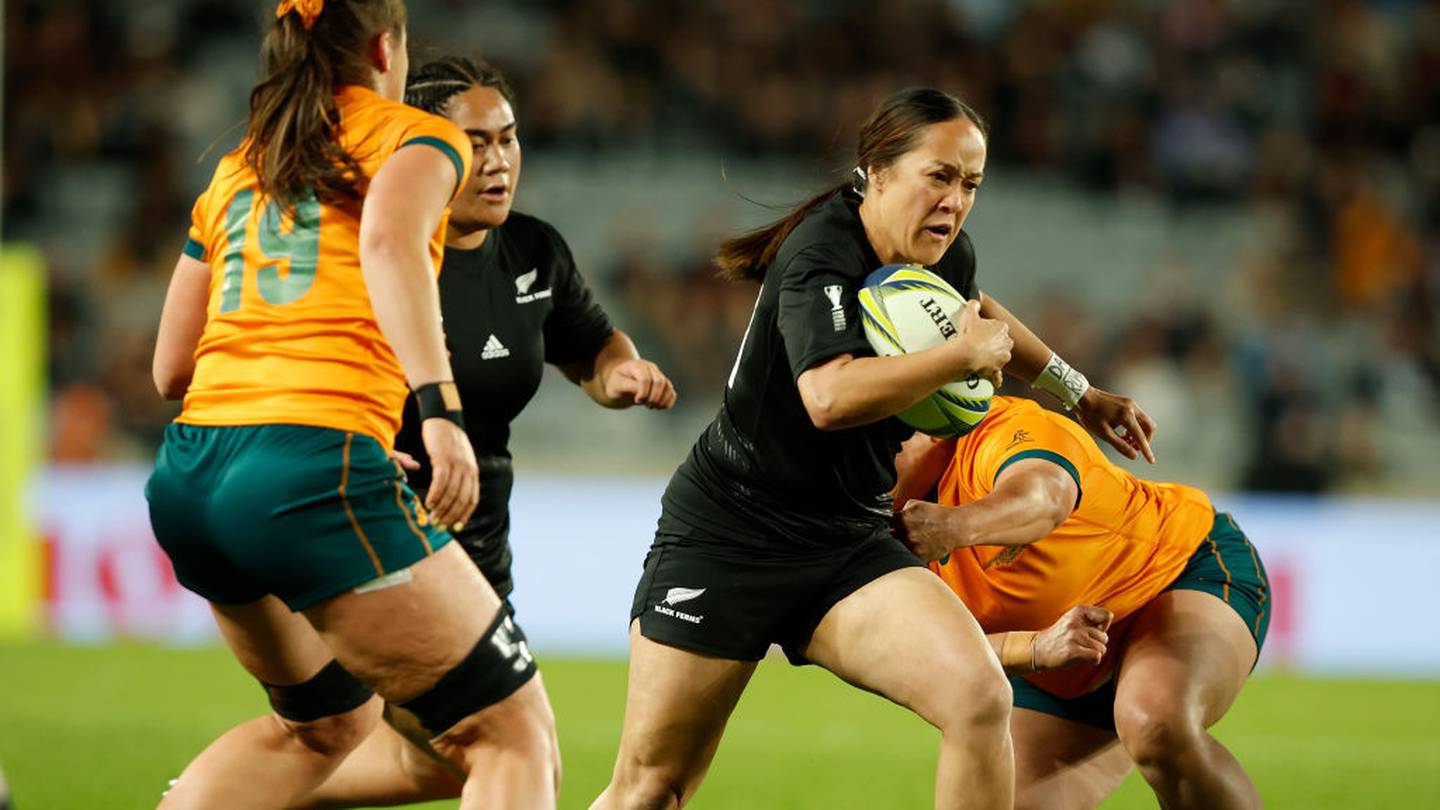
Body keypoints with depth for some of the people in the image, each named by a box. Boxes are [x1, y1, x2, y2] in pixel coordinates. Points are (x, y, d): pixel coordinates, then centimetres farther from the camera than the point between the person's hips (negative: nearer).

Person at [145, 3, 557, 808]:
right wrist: (439, 407, -26)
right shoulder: (415, 138, 7)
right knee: (514, 735, -1)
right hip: (316, 469, -7)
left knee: (327, 719, 30)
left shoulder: (234, 173, 24)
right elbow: (389, 238, -17)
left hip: (185, 482, 7)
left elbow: (171, 369, 23)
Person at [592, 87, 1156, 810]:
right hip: (725, 531, -6)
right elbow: (830, 397, -39)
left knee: (981, 701, -21)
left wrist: (1077, 391, 35)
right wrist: (965, 355, -30)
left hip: (850, 547, 6)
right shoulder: (820, 257, -20)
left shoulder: (946, 255, 4)